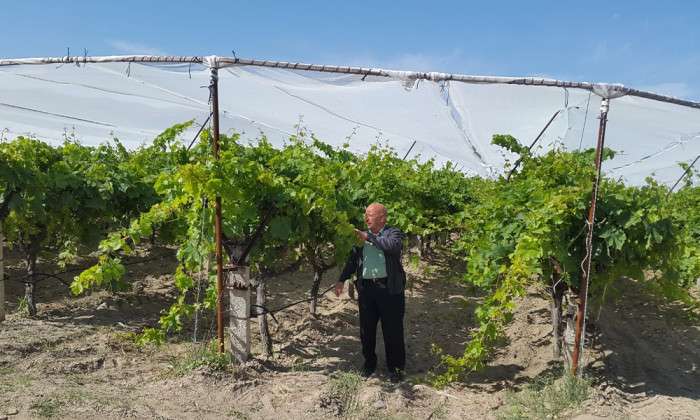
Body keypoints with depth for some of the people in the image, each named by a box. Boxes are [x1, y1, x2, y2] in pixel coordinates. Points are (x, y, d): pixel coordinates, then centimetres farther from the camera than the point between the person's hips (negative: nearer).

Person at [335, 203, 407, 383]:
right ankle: (369, 362, 32)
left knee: (393, 330, 5)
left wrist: (369, 237, -21)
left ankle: (396, 366, 21)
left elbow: (394, 245, -26)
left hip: (389, 288, -4)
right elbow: (352, 259, 18)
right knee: (366, 328, 13)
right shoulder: (361, 235, 11)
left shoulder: (393, 233, -2)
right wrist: (342, 279, 14)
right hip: (366, 288, 4)